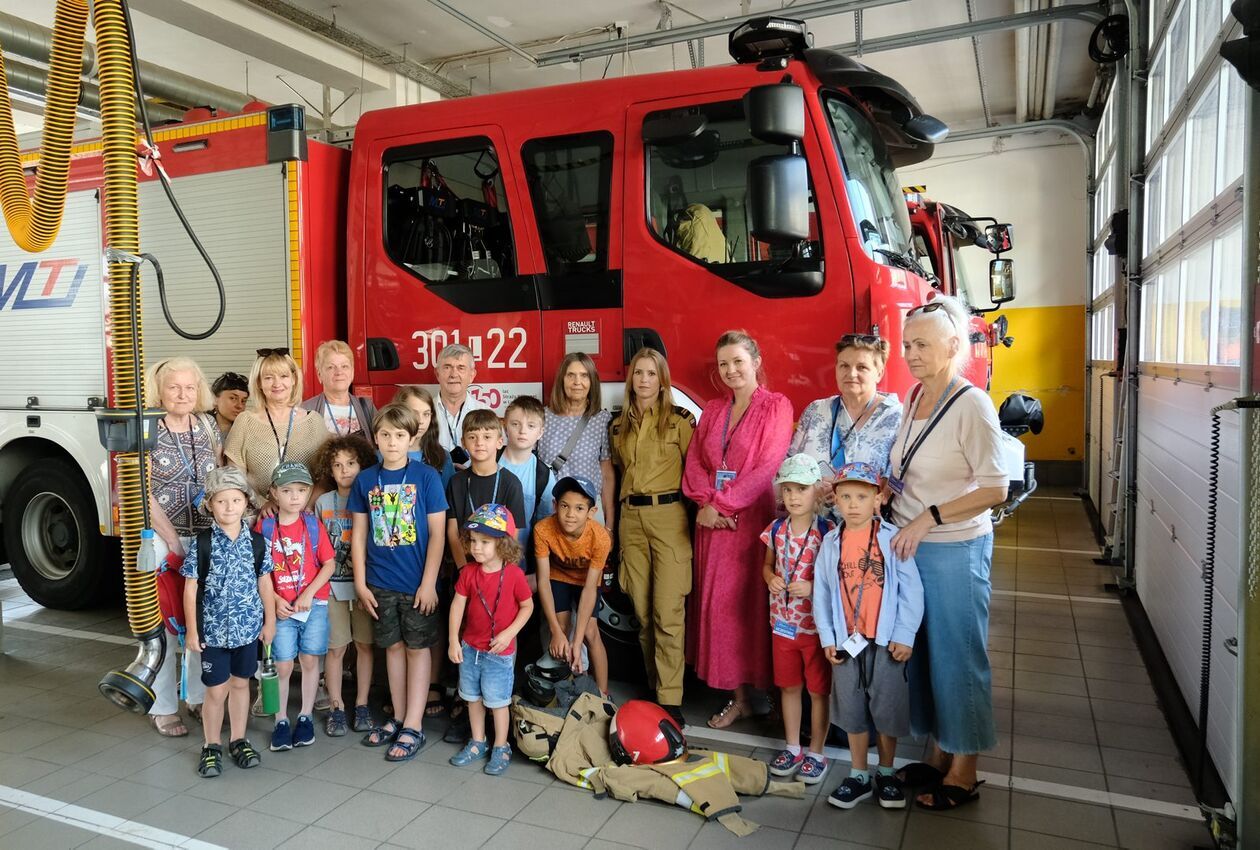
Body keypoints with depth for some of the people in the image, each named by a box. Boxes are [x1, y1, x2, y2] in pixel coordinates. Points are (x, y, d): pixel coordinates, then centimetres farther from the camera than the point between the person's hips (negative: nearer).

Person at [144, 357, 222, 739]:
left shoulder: (208, 428, 8)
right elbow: (143, 492, -10)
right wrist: (172, 540, -15)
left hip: (207, 537, 4)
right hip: (161, 536, -4)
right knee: (163, 621, 1)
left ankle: (200, 697, 23)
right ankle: (163, 708, 13)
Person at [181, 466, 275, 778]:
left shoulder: (256, 542, -2)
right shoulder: (201, 543, -9)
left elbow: (264, 583, 5)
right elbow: (190, 588, -5)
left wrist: (269, 621, 6)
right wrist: (192, 630, -5)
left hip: (248, 627, 2)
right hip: (213, 630, -2)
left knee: (241, 683, 14)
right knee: (216, 689, 5)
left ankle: (238, 740, 29)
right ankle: (212, 746, 23)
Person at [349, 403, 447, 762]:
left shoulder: (426, 476, -8)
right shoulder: (365, 479, 1)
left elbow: (436, 533, -7)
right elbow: (358, 534, 5)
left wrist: (429, 582, -11)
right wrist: (360, 583, 2)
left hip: (417, 583, -3)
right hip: (381, 583, 3)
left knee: (418, 647, 6)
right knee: (393, 646, 14)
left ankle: (413, 727, 14)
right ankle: (398, 718, 28)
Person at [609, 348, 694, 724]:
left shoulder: (679, 420, 0)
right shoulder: (619, 426, 14)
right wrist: (614, 520, 17)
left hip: (669, 515, -5)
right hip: (631, 517, 5)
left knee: (668, 611, -8)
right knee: (642, 611, 8)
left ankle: (670, 699, -1)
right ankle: (654, 689, 20)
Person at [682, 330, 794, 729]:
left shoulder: (776, 406, -2)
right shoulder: (712, 410, 15)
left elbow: (768, 466, -11)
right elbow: (694, 461, 8)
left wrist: (724, 503, -14)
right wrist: (706, 502, -9)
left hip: (753, 518, -5)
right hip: (712, 520, 6)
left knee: (751, 603, -3)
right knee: (718, 604, 7)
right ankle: (738, 697, 17)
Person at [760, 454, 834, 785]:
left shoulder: (828, 532, -15)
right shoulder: (776, 530, 0)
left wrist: (812, 587, -24)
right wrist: (770, 579, -7)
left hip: (817, 624, -4)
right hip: (783, 622, 5)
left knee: (819, 690, 10)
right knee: (789, 686, 17)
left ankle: (816, 752, 26)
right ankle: (792, 747, 34)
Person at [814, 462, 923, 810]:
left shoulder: (891, 539, -8)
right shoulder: (831, 543, -1)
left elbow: (911, 591, -7)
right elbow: (822, 593, 3)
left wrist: (904, 636, -9)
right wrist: (827, 638, 0)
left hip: (886, 642, -2)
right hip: (846, 641, 2)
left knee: (887, 710, 10)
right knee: (852, 711, 13)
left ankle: (886, 774, 31)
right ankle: (859, 776, 29)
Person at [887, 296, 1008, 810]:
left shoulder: (971, 405, -15)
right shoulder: (915, 398, 7)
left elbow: (994, 488, -17)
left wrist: (927, 518, -20)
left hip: (955, 549, -7)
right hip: (909, 546, 7)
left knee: (958, 656, 6)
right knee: (922, 650, 15)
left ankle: (963, 773, 22)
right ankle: (938, 756, 32)